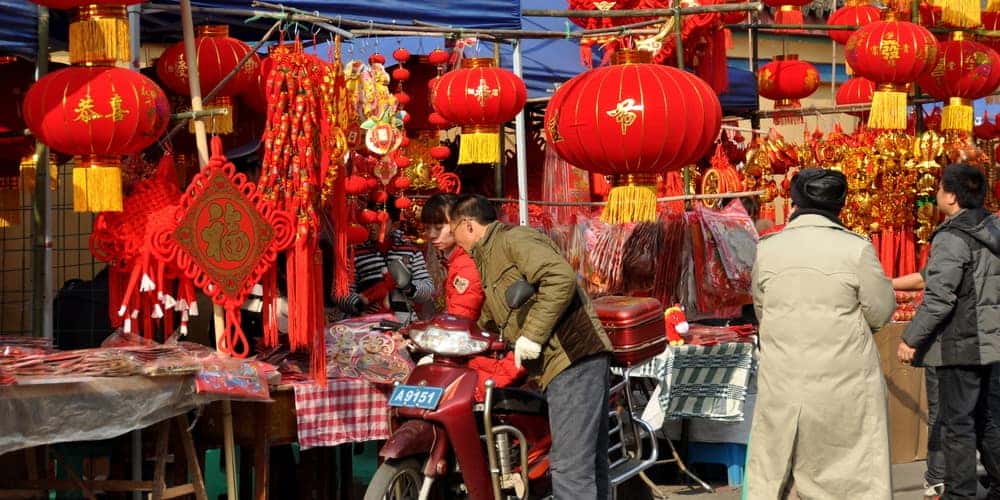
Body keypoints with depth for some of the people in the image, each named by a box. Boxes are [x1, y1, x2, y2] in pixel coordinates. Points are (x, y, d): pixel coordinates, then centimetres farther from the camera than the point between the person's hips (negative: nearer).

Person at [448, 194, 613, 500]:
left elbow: (561, 277, -21)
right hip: (568, 360, 11)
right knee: (589, 463, 13)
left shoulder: (512, 239, -5)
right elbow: (487, 321, 40)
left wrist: (532, 334, -19)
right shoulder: (488, 259, 27)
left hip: (573, 355, -11)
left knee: (569, 466, -14)